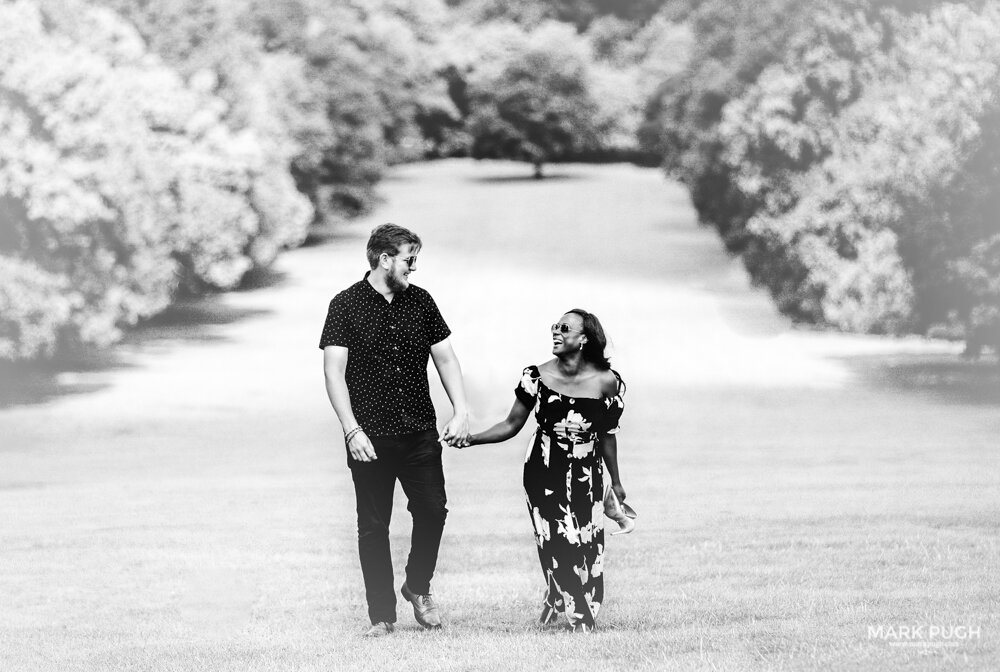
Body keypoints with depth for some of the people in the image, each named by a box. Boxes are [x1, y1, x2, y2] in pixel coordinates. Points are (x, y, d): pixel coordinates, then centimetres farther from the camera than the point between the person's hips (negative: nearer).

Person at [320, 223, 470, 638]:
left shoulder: (420, 301, 9)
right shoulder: (346, 306, -3)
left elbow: (445, 358, 13)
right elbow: (334, 372, -7)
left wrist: (461, 412, 0)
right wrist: (352, 430, -15)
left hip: (420, 433, 3)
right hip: (370, 437, -3)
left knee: (433, 510, -6)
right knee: (373, 526, 1)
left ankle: (418, 587, 19)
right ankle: (382, 616, 8)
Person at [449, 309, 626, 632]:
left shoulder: (605, 381, -6)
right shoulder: (537, 377, -6)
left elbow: (606, 435, 7)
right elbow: (512, 424, 4)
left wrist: (616, 482, 15)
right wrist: (472, 438, -9)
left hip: (586, 478, 1)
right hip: (543, 473, -1)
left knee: (587, 551, -4)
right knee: (557, 549, -7)